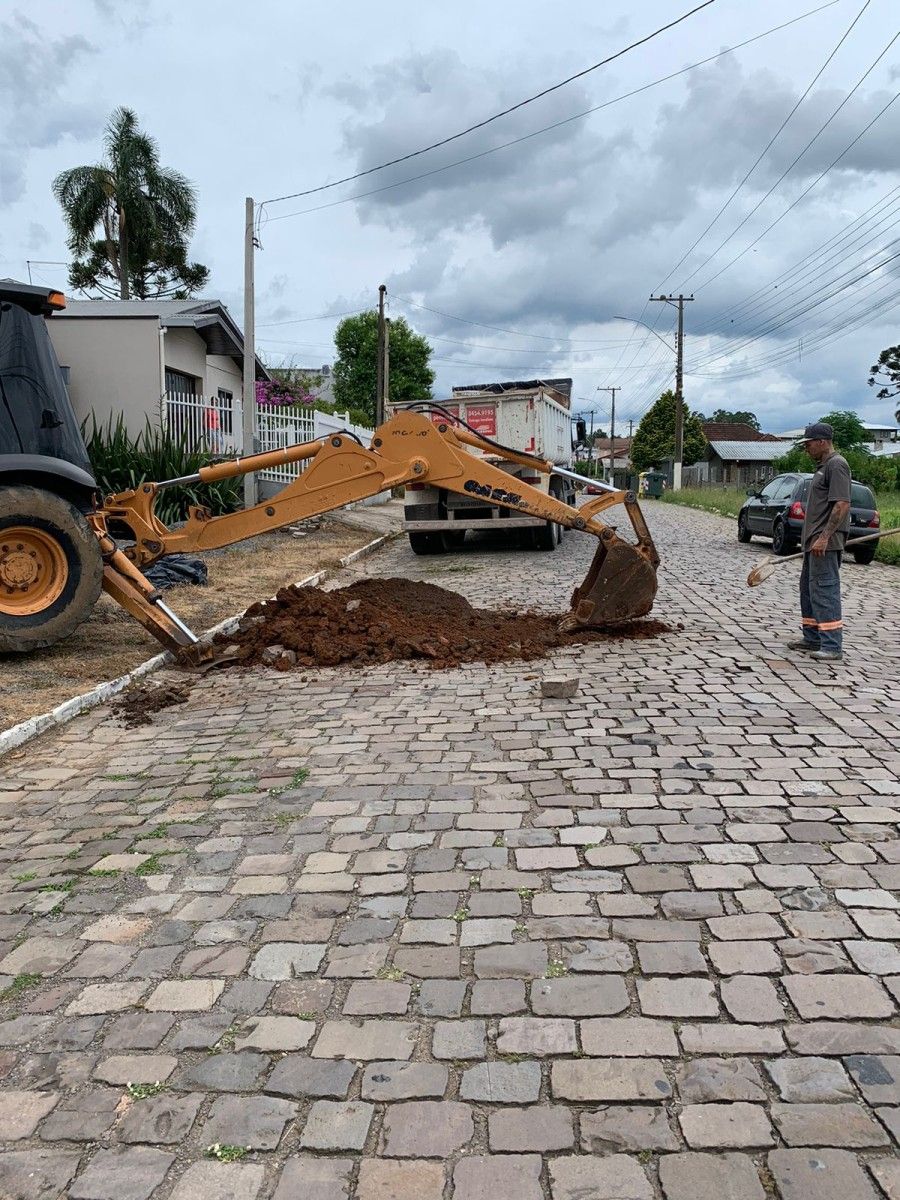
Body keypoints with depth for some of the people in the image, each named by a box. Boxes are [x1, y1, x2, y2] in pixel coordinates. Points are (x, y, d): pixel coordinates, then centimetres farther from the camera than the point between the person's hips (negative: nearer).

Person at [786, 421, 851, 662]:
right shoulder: (823, 466, 19)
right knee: (808, 588, 16)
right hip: (814, 541, 11)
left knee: (824, 590, -11)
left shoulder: (836, 465, -13)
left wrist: (824, 537, -25)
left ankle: (832, 646, -8)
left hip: (825, 543, -11)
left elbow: (842, 504, -22)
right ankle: (813, 639, 26)